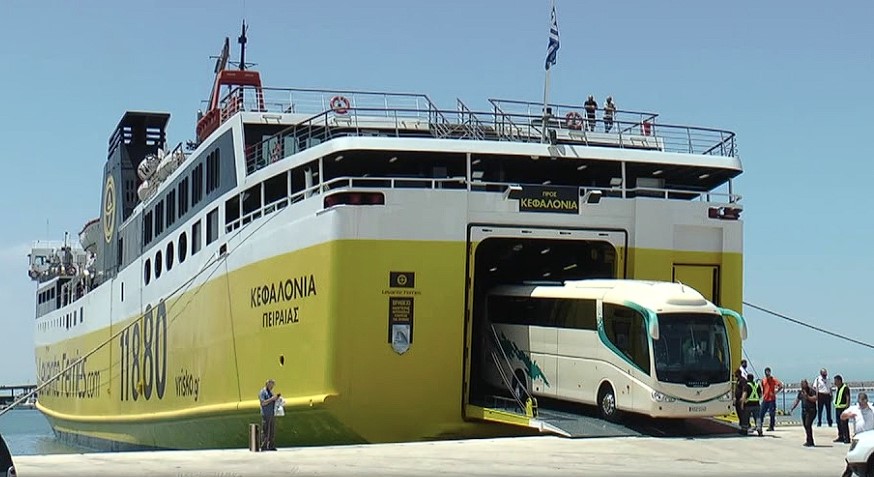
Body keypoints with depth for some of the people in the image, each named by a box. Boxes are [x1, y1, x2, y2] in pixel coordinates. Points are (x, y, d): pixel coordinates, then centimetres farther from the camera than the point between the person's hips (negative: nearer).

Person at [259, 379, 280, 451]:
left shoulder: (270, 392, 20)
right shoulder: (262, 392, -5)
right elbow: (263, 403, -16)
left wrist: (277, 398, 8)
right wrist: (271, 399, -20)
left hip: (272, 414, 8)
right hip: (266, 414, -8)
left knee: (272, 431, 6)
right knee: (265, 431, -9)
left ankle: (271, 446, 9)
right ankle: (264, 446, -8)